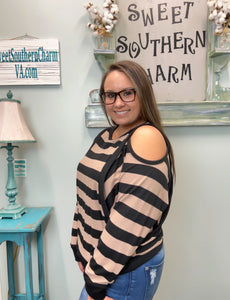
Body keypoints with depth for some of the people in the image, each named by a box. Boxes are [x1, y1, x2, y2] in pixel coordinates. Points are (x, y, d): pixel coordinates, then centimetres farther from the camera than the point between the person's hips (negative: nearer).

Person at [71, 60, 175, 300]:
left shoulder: (147, 138, -22)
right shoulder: (106, 137, 4)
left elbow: (129, 219, -25)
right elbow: (87, 197, 8)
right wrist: (80, 250, 9)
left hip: (128, 270, -7)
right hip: (98, 257, 7)